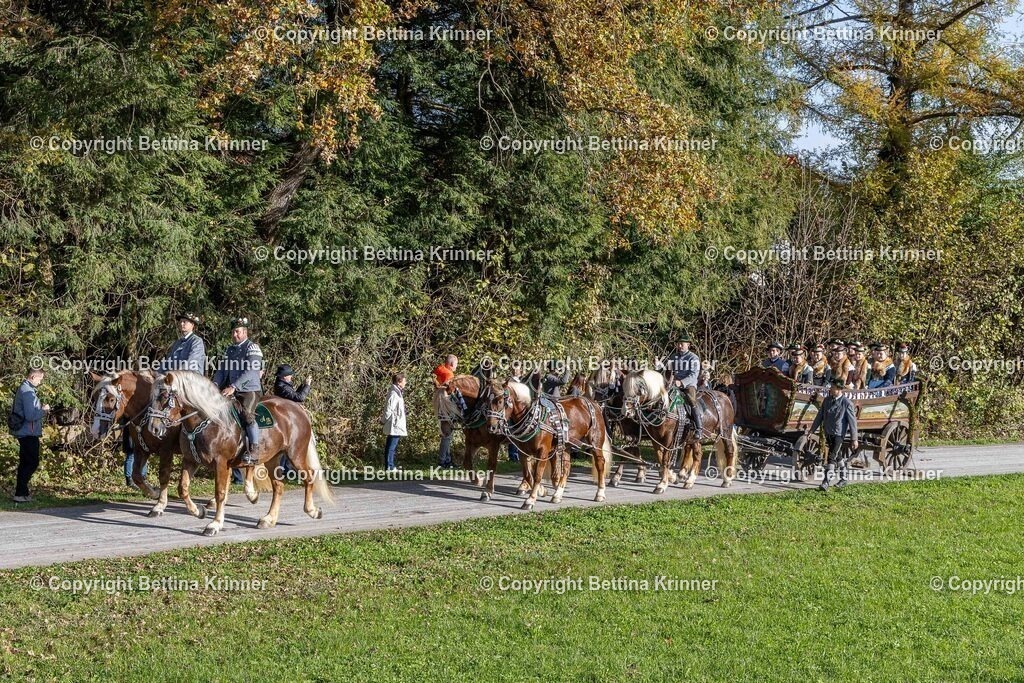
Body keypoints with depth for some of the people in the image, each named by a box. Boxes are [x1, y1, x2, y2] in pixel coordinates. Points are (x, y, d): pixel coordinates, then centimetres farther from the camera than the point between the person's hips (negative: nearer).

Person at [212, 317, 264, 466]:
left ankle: (253, 453, -31)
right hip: (233, 392, 8)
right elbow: (221, 369, 16)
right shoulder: (229, 350, 20)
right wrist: (215, 384, -5)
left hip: (250, 390, -8)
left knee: (247, 414, -28)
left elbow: (250, 371, -17)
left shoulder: (252, 348, -4)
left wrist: (233, 386, -25)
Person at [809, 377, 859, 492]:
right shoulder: (827, 400, 4)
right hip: (828, 433, 6)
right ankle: (843, 478, 30)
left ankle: (826, 482, -11)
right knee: (838, 457, 17)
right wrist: (812, 430, 12)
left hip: (838, 434, -6)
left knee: (832, 458, -11)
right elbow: (820, 416, 13)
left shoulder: (846, 403, -13)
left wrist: (854, 439, -11)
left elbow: (852, 421, -11)